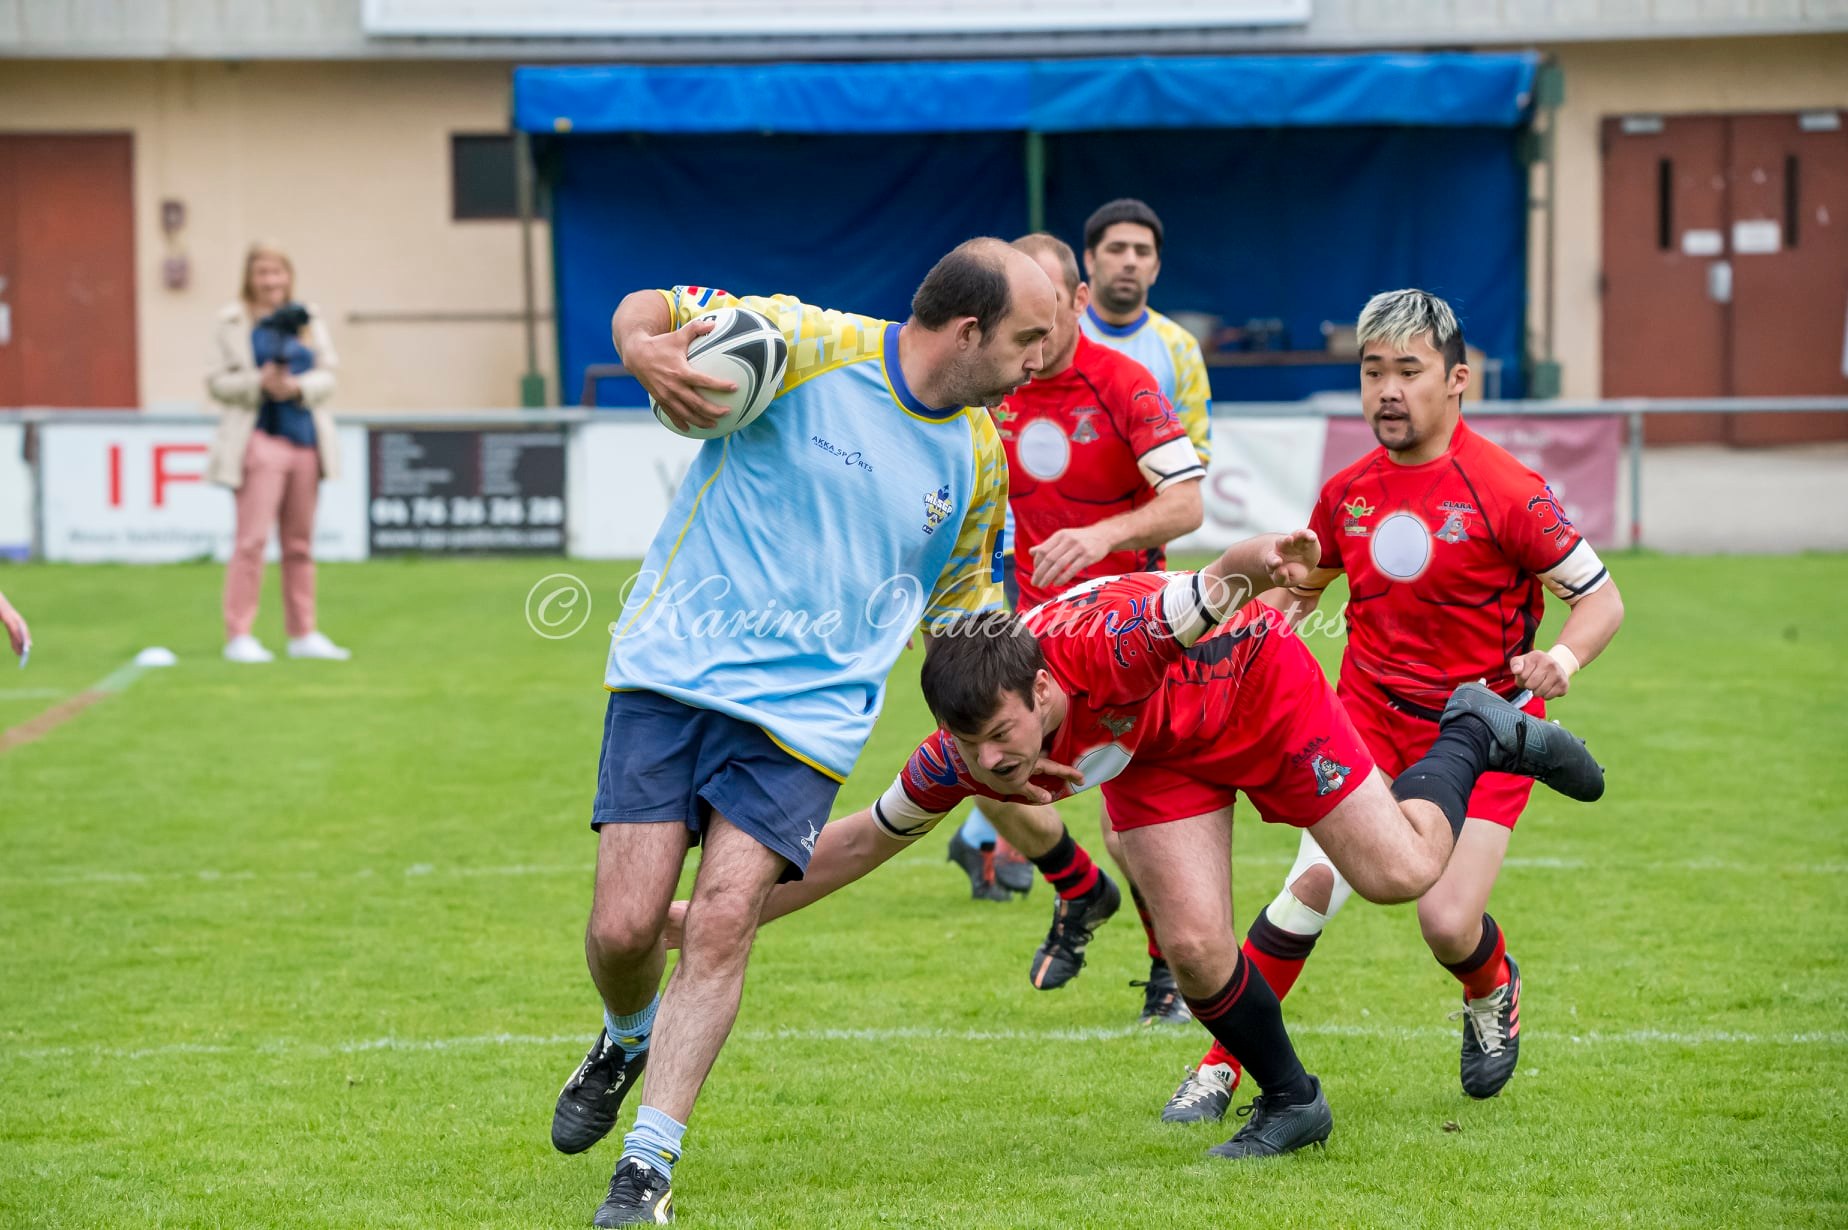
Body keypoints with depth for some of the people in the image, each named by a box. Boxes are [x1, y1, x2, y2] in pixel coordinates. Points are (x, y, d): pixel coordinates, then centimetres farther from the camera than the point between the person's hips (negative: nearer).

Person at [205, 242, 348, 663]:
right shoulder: (231, 323, 3)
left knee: (300, 543, 10)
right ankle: (239, 636, -10)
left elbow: (327, 375, 9)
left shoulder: (309, 320, 14)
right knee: (252, 539, -11)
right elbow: (219, 382, -2)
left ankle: (303, 634, 16)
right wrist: (259, 382, -19)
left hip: (306, 439, 5)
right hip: (261, 437, -5)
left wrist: (299, 387, -12)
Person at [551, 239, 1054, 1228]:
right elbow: (649, 310, -3)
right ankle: (627, 1042, 30)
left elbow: (961, 608, 24)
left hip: (804, 712, 2)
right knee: (623, 929, -6)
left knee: (722, 919, -16)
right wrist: (643, 349, -27)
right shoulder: (813, 346, -7)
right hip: (672, 672, -2)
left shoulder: (978, 458, 9)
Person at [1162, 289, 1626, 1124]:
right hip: (1369, 716, 3)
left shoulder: (1506, 491, -14)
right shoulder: (1348, 492, 2)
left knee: (1448, 922, -14)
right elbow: (1304, 583, 22)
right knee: (1313, 883, -15)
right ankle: (1219, 1069, -4)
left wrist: (1561, 660, -29)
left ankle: (1492, 992, 25)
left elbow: (1602, 599, -10)